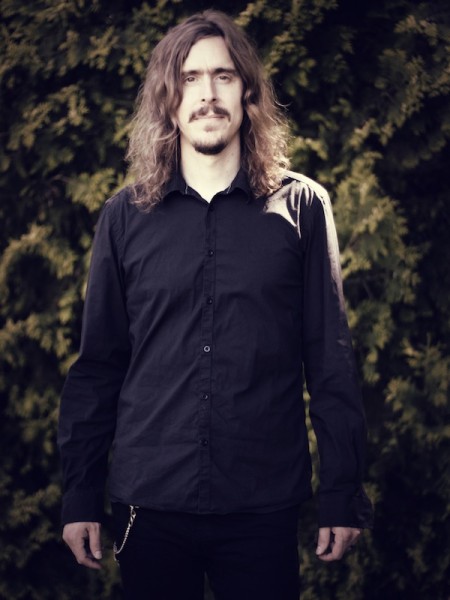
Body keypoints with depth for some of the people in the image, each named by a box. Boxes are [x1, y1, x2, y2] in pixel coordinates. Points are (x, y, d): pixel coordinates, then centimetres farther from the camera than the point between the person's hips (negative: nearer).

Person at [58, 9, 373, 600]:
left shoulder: (301, 207, 2)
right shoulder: (125, 216, 5)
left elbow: (331, 359, 1)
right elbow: (97, 366, 6)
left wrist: (342, 495, -3)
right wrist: (80, 495, 3)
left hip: (264, 507, -1)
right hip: (148, 504, 1)